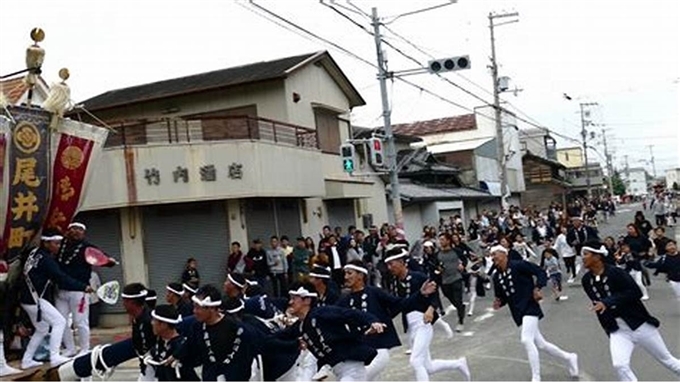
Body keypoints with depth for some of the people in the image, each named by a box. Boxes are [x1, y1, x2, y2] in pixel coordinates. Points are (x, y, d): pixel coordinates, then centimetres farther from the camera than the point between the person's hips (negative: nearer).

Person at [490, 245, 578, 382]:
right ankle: (569, 358, 36)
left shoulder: (518, 265, -10)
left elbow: (541, 273, -9)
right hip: (518, 314, 7)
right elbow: (502, 296, 18)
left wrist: (537, 288, -22)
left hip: (529, 308, -7)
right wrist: (499, 303, -3)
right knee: (540, 344, 14)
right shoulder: (497, 277, 8)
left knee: (526, 340, -22)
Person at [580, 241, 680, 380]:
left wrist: (608, 302, -36)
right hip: (618, 331, 4)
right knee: (619, 365, -15)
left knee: (667, 360, 13)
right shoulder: (586, 280, -4)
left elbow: (636, 292, -29)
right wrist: (608, 329, 10)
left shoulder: (615, 273, -21)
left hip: (640, 326, -4)